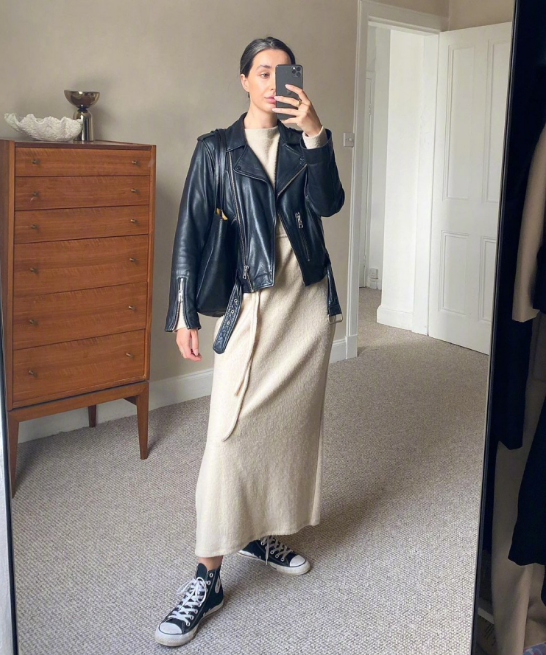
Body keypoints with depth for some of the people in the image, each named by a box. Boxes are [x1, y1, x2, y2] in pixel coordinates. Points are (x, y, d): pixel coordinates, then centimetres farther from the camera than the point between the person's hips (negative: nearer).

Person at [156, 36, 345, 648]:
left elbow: (328, 203, -8)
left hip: (309, 302, 4)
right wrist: (184, 314, -5)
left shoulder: (303, 142, 9)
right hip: (253, 304, -4)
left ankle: (265, 534, 29)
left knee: (291, 422, 10)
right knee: (232, 433, -10)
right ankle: (207, 577, 0)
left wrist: (314, 133, -20)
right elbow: (190, 234, -1)